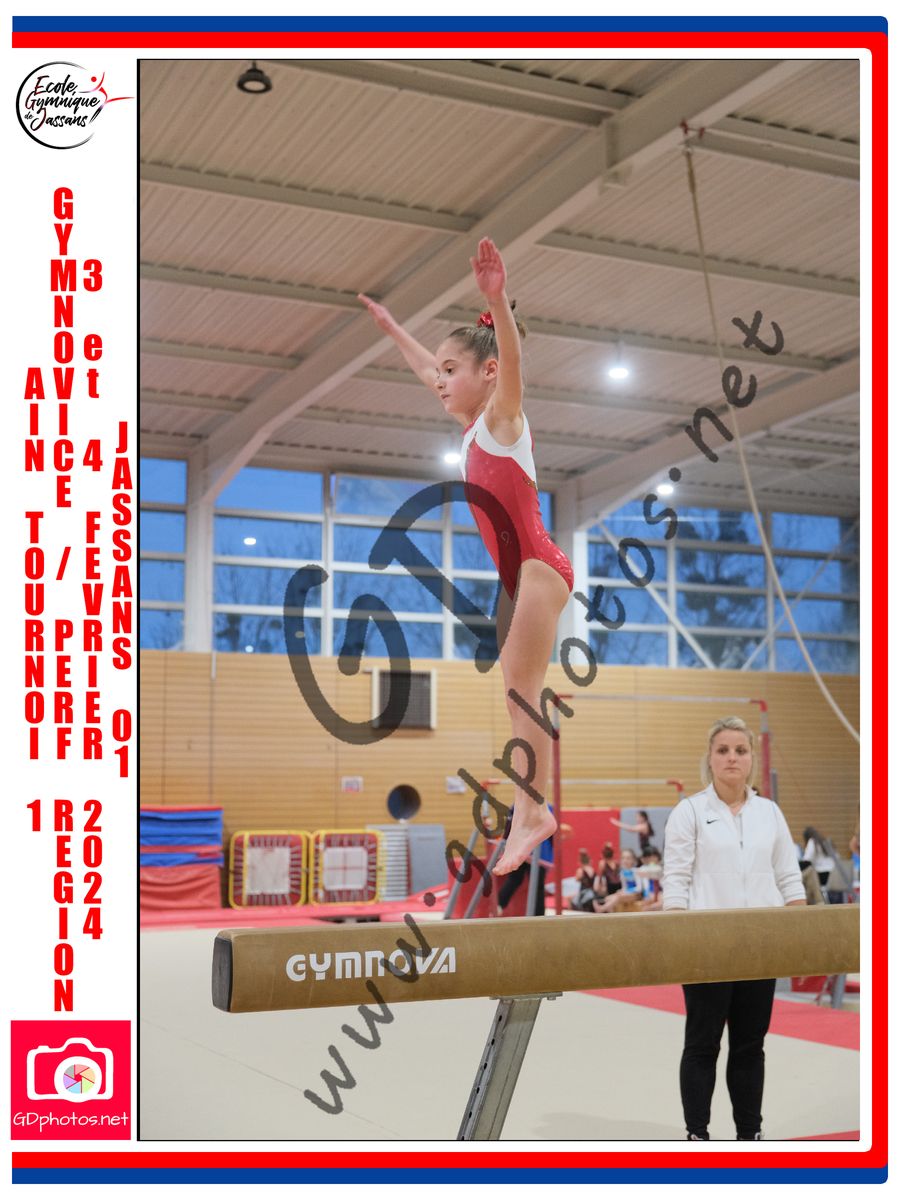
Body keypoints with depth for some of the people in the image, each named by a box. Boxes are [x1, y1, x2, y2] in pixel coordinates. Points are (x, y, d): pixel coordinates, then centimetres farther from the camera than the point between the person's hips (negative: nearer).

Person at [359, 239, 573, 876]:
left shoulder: (502, 417, -6)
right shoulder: (474, 426, 16)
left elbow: (512, 358, -27)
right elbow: (427, 366, 31)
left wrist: (497, 302, -43)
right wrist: (389, 324, 40)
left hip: (538, 569, -9)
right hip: (516, 576, 9)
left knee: (519, 691, -12)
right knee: (519, 693, 9)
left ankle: (529, 812, -11)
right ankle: (534, 810, 14)